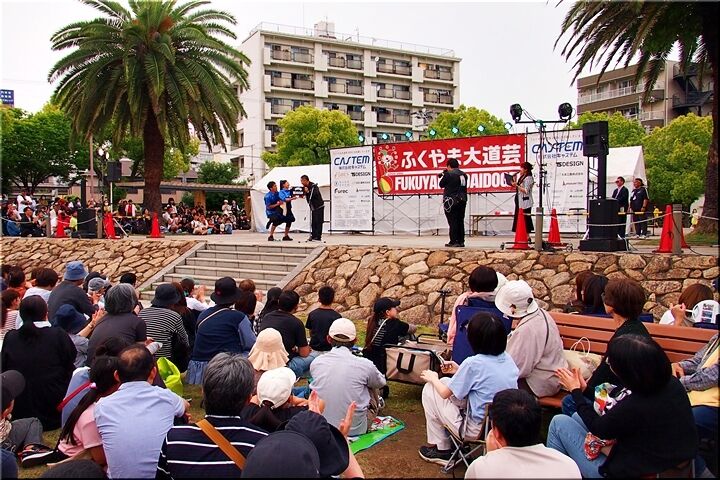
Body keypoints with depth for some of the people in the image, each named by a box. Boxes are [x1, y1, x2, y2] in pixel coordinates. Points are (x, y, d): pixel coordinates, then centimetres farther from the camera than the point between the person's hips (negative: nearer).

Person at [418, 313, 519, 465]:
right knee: (446, 381, 17)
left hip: (477, 429, -7)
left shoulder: (473, 362, -22)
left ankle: (442, 449, 19)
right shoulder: (507, 359, -3)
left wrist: (433, 378, 11)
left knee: (429, 389, 8)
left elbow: (445, 394, -8)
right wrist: (460, 371, 15)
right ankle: (454, 440, 28)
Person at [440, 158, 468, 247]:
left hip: (451, 201, -6)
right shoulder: (464, 175, 10)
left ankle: (453, 241, -5)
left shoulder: (448, 174, -10)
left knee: (452, 221, -4)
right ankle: (461, 241, 12)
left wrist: (443, 175, 16)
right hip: (462, 200, 6)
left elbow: (441, 185, -1)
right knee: (460, 221, 10)